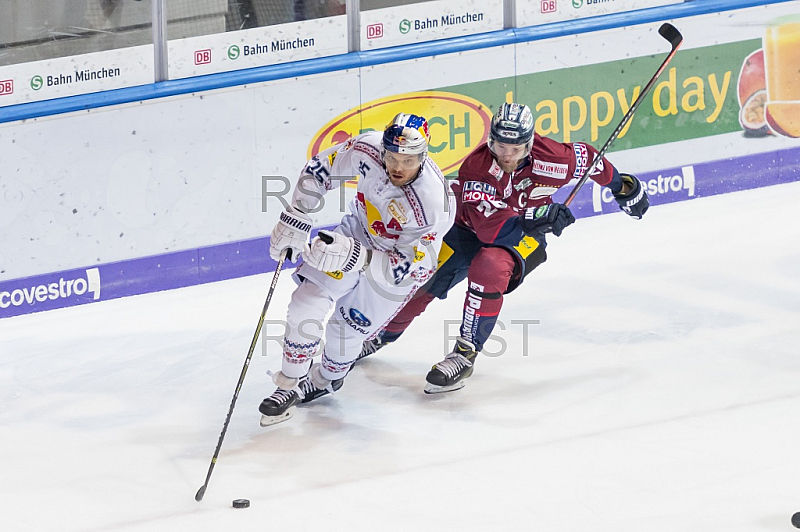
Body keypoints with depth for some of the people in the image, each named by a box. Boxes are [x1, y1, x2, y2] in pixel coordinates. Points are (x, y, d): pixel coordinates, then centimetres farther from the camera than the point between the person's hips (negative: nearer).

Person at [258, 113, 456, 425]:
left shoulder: (432, 204, -39)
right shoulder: (368, 150, -29)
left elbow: (407, 268, -36)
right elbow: (320, 169, -10)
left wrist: (356, 257, -49)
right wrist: (295, 220, -15)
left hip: (408, 255, -4)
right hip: (360, 231, 4)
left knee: (348, 328, -1)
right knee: (308, 299, -9)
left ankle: (326, 379, 33)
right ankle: (290, 385, 10)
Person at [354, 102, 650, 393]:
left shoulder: (550, 158, -26)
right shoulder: (476, 167, -29)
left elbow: (587, 158, -4)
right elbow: (489, 227, -35)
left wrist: (624, 186, 10)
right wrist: (535, 218, -44)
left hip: (525, 237, -1)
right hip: (470, 227, 1)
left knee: (489, 268, -33)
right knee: (424, 277, -6)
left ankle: (466, 353, -24)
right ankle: (385, 333, 24)